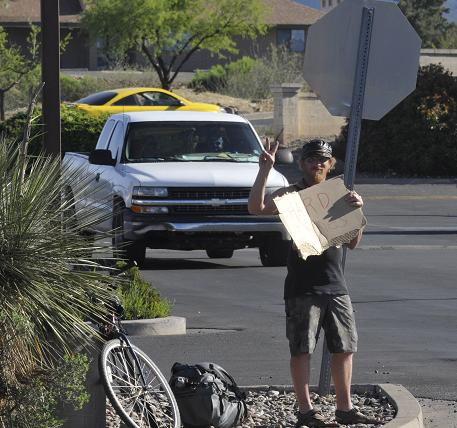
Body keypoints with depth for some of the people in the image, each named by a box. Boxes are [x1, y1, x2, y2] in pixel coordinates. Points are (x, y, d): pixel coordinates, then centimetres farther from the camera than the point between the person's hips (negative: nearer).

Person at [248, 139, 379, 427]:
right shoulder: (291, 194, -2)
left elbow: (353, 243, 11)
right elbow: (256, 208, -19)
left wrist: (356, 211, -5)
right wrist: (265, 170, -25)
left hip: (335, 284, 6)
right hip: (303, 286, -5)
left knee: (345, 347, 8)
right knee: (302, 348, -3)